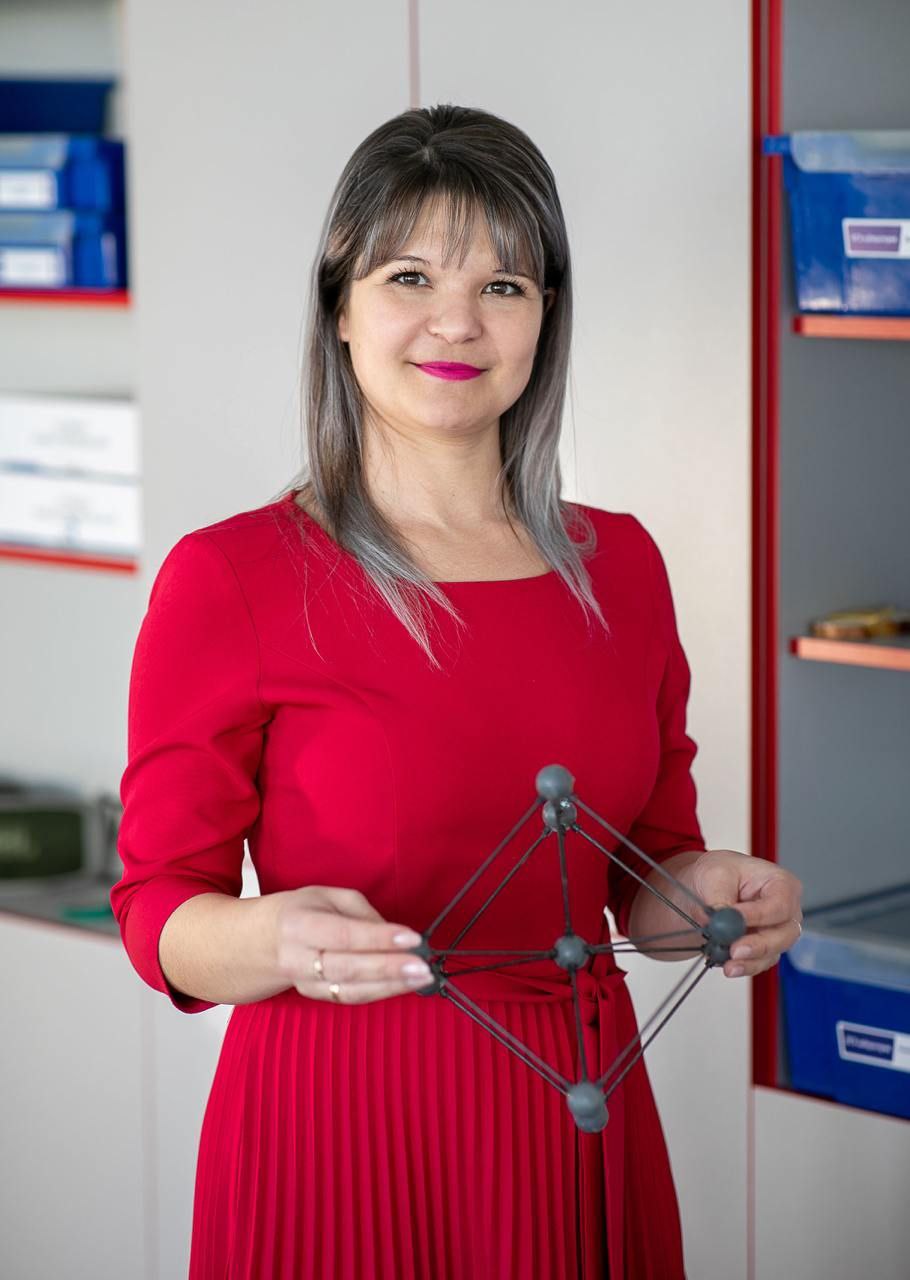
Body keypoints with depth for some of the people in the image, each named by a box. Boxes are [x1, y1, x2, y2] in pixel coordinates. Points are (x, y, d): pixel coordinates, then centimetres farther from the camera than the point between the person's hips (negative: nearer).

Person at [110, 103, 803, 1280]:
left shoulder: (619, 565, 4)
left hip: (581, 1119, 5)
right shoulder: (229, 578, -10)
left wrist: (711, 895, -8)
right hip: (339, 1126, -4)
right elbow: (160, 912, -8)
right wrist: (277, 938, -28)